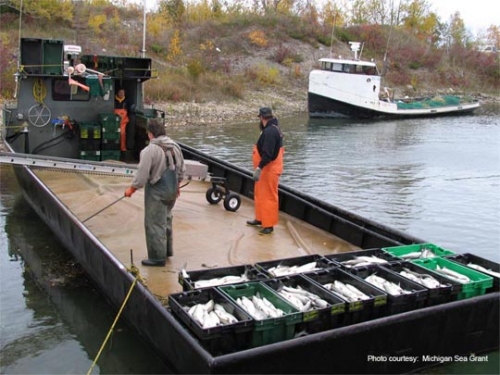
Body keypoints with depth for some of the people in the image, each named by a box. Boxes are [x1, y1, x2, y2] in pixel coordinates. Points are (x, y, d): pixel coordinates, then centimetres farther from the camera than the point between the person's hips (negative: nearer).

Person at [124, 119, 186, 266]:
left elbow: (142, 175, -19)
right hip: (172, 190, 8)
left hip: (157, 192, -8)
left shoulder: (149, 150, -20)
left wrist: (131, 189, -4)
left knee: (155, 224, 2)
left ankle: (157, 257, 9)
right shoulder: (175, 146, 4)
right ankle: (167, 250, 36)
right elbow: (182, 170, 13)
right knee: (166, 219, 23)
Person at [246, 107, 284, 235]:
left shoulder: (270, 131, -21)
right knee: (260, 194, 20)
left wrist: (259, 168, -29)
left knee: (268, 197, -4)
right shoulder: (273, 129, 13)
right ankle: (260, 219, 33)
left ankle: (269, 225, 3)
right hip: (267, 169, 11)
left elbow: (267, 154, -29)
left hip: (269, 170, -11)